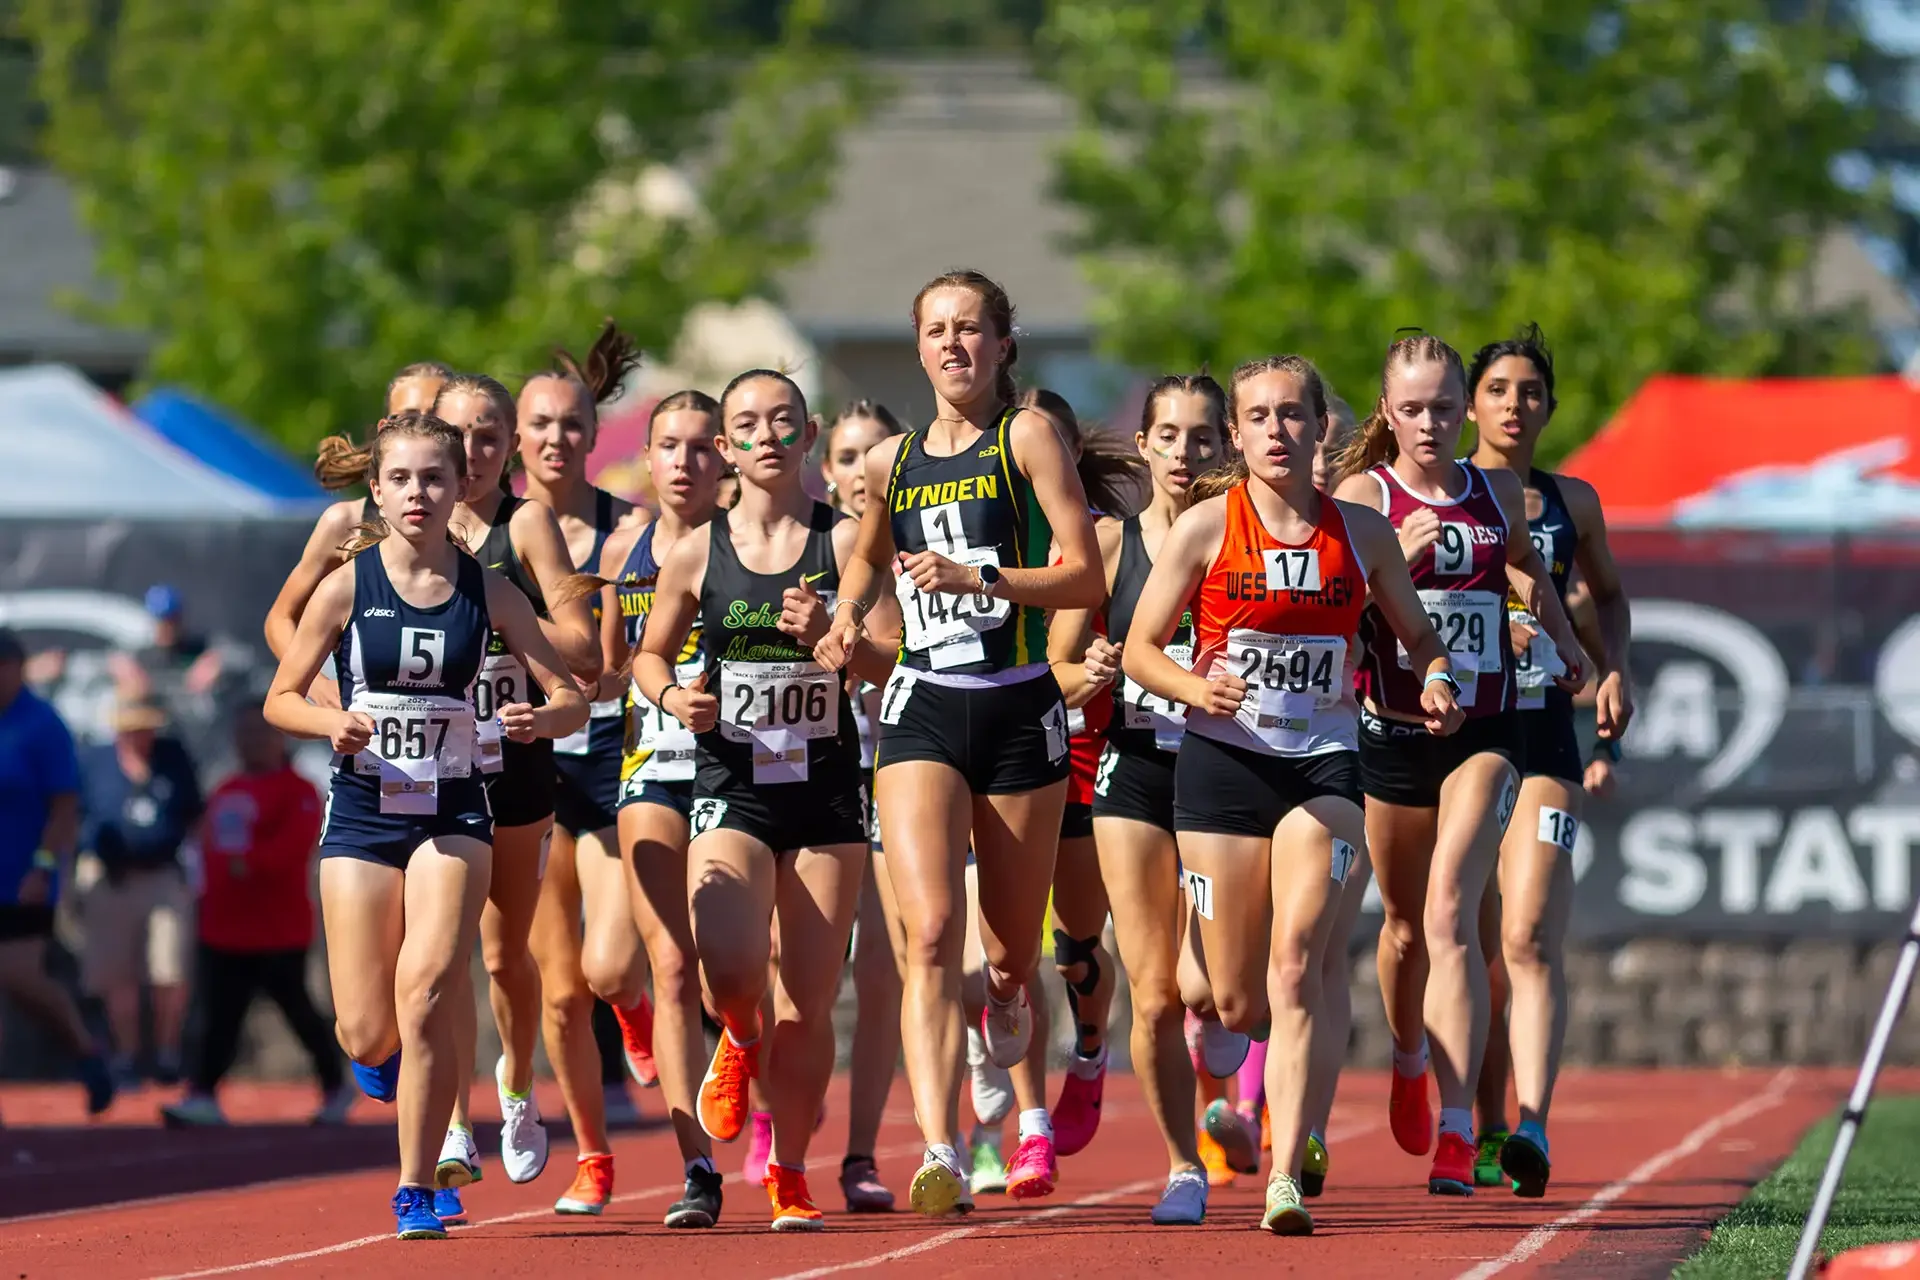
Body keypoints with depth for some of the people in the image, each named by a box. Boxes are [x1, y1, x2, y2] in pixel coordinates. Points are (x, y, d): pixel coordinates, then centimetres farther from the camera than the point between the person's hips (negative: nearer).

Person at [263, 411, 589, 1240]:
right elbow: (280, 698, 4)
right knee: (368, 1035, -2)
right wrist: (334, 724, -17)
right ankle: (385, 1051, 38)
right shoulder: (346, 586, -3)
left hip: (454, 814, 0)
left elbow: (571, 698, 3)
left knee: (426, 992, -20)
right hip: (363, 809, 0)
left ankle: (416, 1191, -7)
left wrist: (541, 720, -20)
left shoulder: (489, 593, -1)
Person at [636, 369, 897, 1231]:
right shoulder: (696, 553, 3)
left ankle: (789, 1172, 17)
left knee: (809, 1004, 1)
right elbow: (650, 653, 16)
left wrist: (830, 637, -24)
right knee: (728, 968, -21)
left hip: (827, 785, 0)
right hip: (730, 782, 0)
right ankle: (739, 1041, 16)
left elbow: (887, 665, -5)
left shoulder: (843, 540, 0)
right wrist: (672, 695, -5)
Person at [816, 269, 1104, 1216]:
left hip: (1019, 709, -2)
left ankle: (1008, 1041, 47)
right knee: (930, 930, -19)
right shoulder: (891, 461, 11)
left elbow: (1086, 577, -8)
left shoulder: (1026, 437, -1)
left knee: (1011, 954, 8)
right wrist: (845, 621, 11)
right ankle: (940, 1155, -27)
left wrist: (977, 579, -19)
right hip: (922, 710, 2)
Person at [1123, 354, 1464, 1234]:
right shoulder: (1206, 526, -1)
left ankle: (1286, 1181, -22)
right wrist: (1195, 688, -18)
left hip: (1324, 766, 0)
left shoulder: (1362, 533, 4)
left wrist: (1435, 682, -5)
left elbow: (1418, 635, 17)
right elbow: (1140, 648, 2)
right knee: (1236, 1002, 3)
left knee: (1295, 968, -19)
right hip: (1223, 764, 0)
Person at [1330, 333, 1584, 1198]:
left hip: (1483, 733, 0)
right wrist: (1396, 561, -25)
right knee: (1407, 926, 16)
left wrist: (1570, 648, 20)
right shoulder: (1362, 495, -3)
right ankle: (1409, 1057, 49)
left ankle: (1456, 1129, -24)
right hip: (1391, 732, 0)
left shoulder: (1499, 495, 6)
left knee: (1450, 915, -18)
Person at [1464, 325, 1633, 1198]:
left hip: (1543, 741, 0)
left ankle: (1532, 1126, -27)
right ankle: (1485, 1132, 21)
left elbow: (1607, 594, 26)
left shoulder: (1571, 502, 9)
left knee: (1530, 940, -16)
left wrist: (1612, 669, 10)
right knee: (1472, 950, 7)